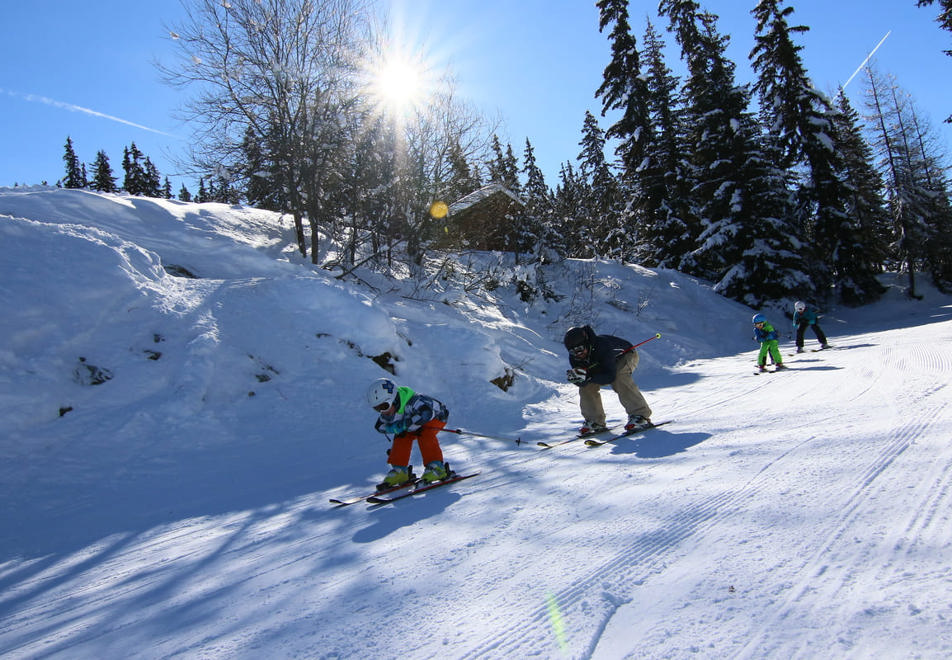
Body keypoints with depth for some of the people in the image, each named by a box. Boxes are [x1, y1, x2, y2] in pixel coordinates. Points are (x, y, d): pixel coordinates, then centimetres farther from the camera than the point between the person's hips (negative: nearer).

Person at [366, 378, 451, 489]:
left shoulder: (413, 402, -43)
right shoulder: (388, 412, -18)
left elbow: (426, 414, -57)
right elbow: (379, 426, -5)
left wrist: (404, 425, -50)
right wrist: (395, 428, -27)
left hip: (436, 416, -7)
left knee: (424, 434, -32)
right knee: (401, 437, -12)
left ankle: (436, 467, -28)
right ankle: (399, 471, -4)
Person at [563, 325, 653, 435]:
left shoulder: (603, 346, -42)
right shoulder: (574, 357, -23)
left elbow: (610, 376, -44)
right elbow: (581, 383, -22)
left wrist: (588, 377, -54)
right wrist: (576, 378, -45)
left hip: (626, 355, -6)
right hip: (602, 364, 6)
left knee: (618, 379, -35)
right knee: (586, 385, -13)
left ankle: (640, 415, -30)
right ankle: (595, 422, -2)